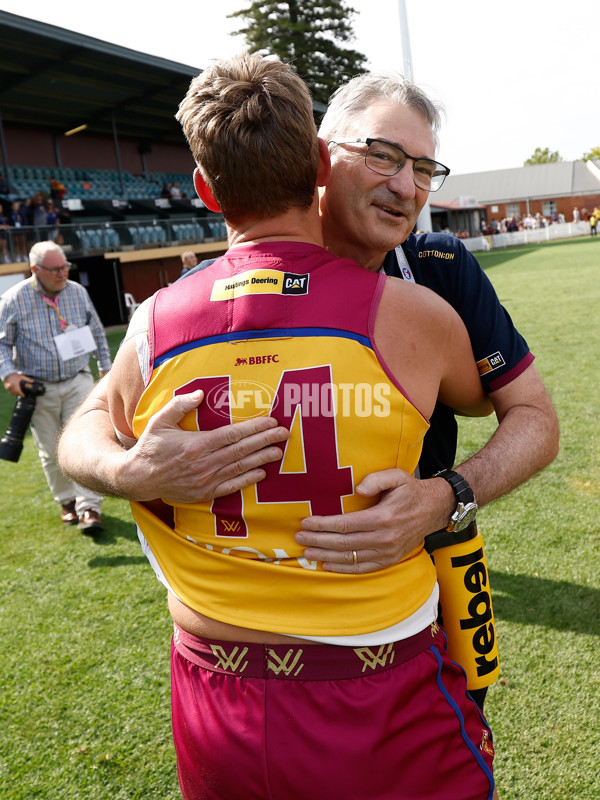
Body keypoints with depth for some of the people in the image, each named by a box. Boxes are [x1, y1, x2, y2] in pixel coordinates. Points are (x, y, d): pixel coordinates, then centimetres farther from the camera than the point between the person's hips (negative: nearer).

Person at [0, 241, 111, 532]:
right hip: (38, 388, -1)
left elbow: (97, 332, 15)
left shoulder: (78, 292, 3)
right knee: (51, 451, 8)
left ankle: (89, 508, -4)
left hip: (78, 381, 1)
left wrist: (106, 366, 17)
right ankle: (67, 501, 27)